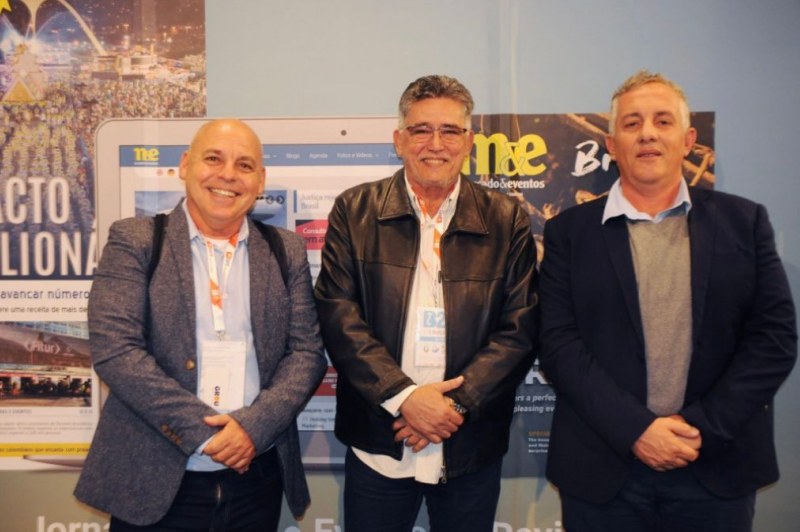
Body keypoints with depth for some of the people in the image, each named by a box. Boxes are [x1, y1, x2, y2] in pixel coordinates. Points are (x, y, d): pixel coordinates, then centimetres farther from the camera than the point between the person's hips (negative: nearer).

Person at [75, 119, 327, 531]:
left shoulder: (287, 251, 4)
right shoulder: (134, 241, -3)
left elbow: (307, 351, 1)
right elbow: (114, 349, -12)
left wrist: (254, 424, -14)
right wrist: (204, 431, -16)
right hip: (154, 481, -2)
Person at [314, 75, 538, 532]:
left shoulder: (507, 221, 1)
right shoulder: (355, 211, 0)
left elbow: (519, 330, -3)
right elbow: (337, 314, -6)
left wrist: (456, 402, -13)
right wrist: (403, 396, -16)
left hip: (472, 447, 1)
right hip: (377, 446, 0)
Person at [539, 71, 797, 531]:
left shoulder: (744, 221, 3)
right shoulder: (569, 231, 0)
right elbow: (559, 343, -6)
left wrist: (701, 426, -10)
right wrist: (635, 429, -14)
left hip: (718, 469, 1)